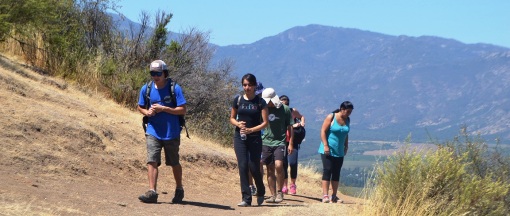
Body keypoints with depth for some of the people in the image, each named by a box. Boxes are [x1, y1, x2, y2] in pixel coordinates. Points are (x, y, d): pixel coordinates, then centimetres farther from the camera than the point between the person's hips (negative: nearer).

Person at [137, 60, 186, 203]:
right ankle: (152, 192, -15)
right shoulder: (146, 89, 0)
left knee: (174, 163, 13)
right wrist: (147, 112, -10)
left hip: (171, 133, -2)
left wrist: (163, 109, -20)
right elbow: (140, 107, 13)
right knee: (152, 161, -13)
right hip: (153, 132, 2)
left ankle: (179, 190, 32)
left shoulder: (175, 88, -9)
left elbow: (182, 110, -12)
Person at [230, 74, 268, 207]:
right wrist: (238, 124, -9)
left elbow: (265, 122, -4)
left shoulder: (260, 102, -2)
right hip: (240, 137, 2)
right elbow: (232, 118, 13)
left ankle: (261, 192, 26)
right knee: (243, 167, -5)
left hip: (255, 138, -2)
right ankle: (246, 198, -2)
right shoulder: (238, 100, 5)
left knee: (254, 167, -2)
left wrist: (251, 129, -18)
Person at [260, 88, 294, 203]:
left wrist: (291, 144, 0)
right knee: (270, 170, 4)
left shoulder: (285, 109, 0)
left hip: (280, 142, -3)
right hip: (266, 142, 3)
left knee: (278, 165, -20)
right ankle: (273, 195, 11)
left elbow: (290, 127, 4)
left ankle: (280, 192, -6)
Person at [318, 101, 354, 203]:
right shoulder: (331, 117, -10)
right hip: (328, 151, -6)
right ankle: (325, 195, -11)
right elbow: (323, 131, -12)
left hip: (339, 152, 6)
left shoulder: (347, 120, 7)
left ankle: (334, 196, 12)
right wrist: (325, 146, -18)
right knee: (327, 171, -10)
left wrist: (346, 146, 14)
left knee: (336, 173, 7)